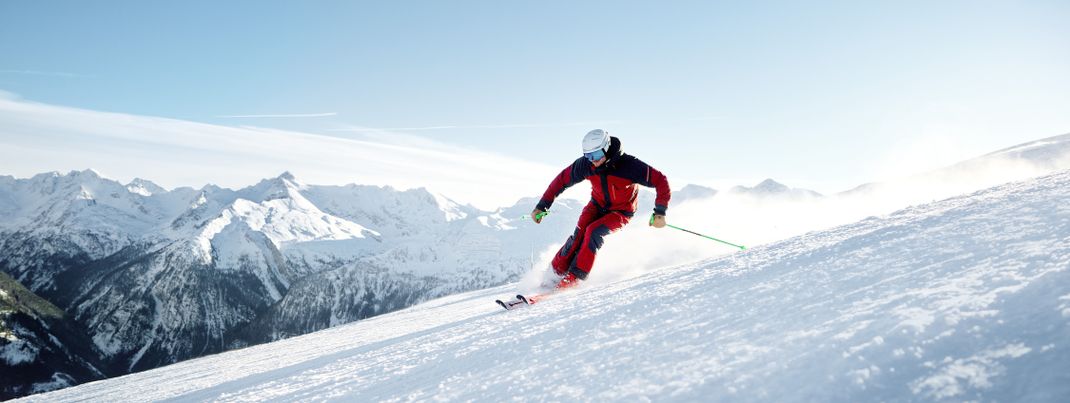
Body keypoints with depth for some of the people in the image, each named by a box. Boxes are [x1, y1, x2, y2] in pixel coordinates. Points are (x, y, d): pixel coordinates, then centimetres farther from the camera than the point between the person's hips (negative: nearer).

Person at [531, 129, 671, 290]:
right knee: (579, 233, -21)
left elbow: (660, 181, -26)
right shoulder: (585, 164, -19)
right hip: (597, 205, 3)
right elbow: (562, 180, -6)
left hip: (621, 212, -3)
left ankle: (574, 277, -21)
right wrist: (542, 206, -7)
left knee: (593, 232, -27)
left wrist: (660, 213, -32)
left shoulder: (629, 165, -31)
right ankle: (556, 272, -11)